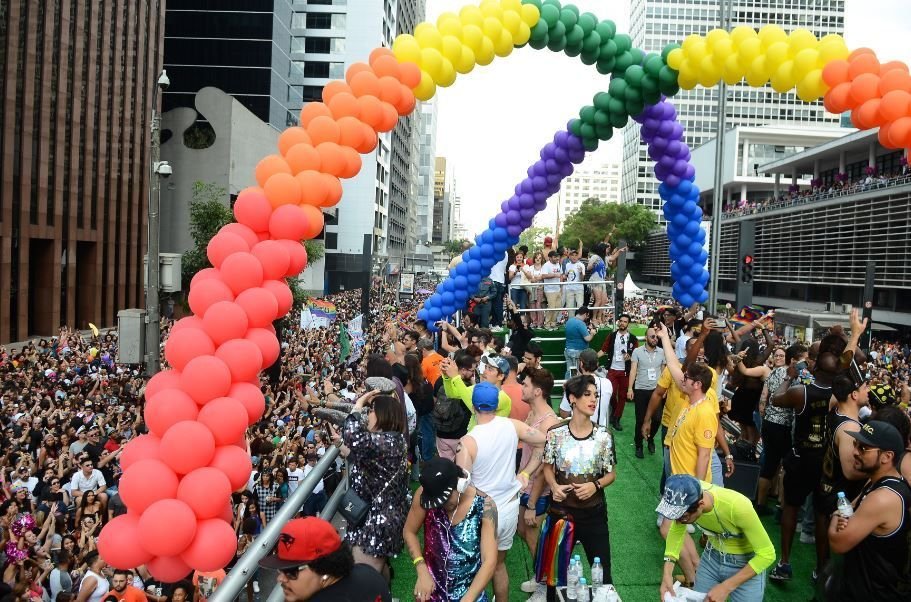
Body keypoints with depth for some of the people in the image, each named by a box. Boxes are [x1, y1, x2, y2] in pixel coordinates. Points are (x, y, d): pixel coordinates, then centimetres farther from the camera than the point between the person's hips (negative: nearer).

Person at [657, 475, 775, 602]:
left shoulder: (737, 506, -37)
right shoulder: (686, 497, -25)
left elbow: (767, 554, -25)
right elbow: (676, 531, -5)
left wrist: (726, 587, -27)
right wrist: (667, 573, -16)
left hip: (747, 564, -3)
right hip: (712, 557, 4)